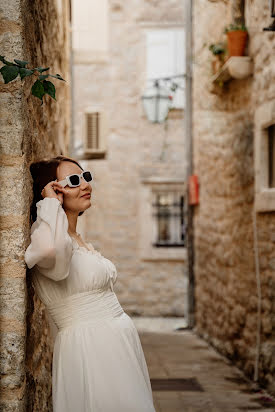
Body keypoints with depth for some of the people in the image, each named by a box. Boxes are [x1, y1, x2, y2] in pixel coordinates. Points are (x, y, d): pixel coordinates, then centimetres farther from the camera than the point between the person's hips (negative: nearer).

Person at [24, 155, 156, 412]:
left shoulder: (79, 241, 17)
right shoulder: (43, 234, -13)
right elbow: (51, 249, -40)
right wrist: (52, 203, -24)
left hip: (119, 348, 9)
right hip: (87, 351, -9)